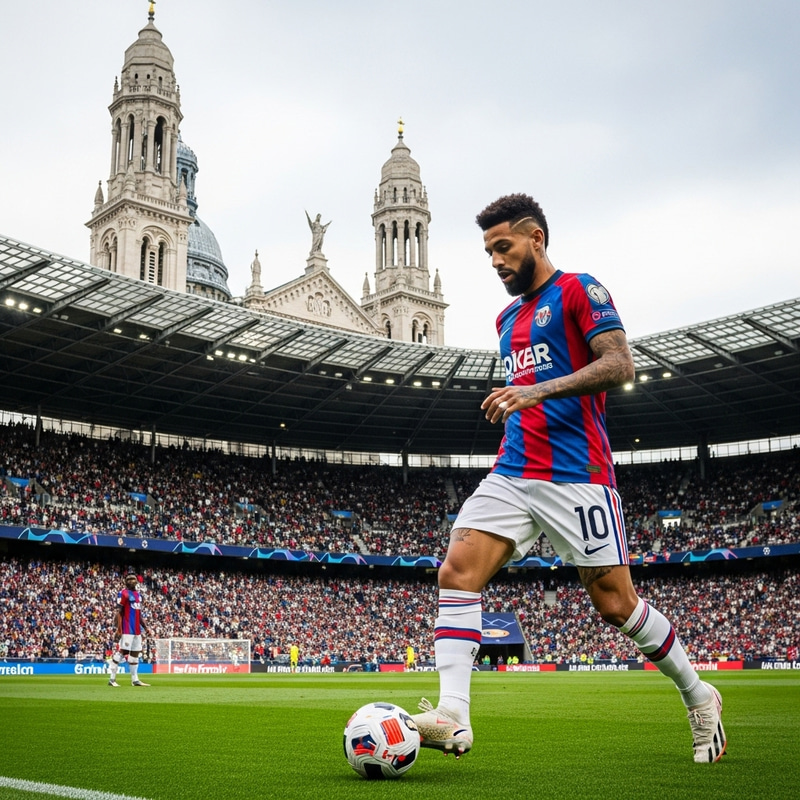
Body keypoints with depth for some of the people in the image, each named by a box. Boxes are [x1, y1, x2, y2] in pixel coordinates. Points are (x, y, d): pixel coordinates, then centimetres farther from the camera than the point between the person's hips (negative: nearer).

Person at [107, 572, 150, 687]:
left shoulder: (138, 594, 15)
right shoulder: (124, 593, -8)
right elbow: (118, 612, -13)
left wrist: (144, 626, 19)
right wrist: (118, 628, -20)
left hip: (137, 629, 8)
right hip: (127, 629, -8)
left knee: (135, 653, 11)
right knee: (122, 651, -10)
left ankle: (135, 679, 18)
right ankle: (112, 678, -6)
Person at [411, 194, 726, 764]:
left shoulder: (578, 290, -1)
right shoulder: (508, 318, 23)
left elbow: (620, 364, -14)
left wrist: (537, 391, -22)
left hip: (576, 475, -7)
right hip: (512, 474, 7)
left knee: (615, 602, -1)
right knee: (457, 571, -14)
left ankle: (698, 696, 23)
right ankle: (453, 716, -18)